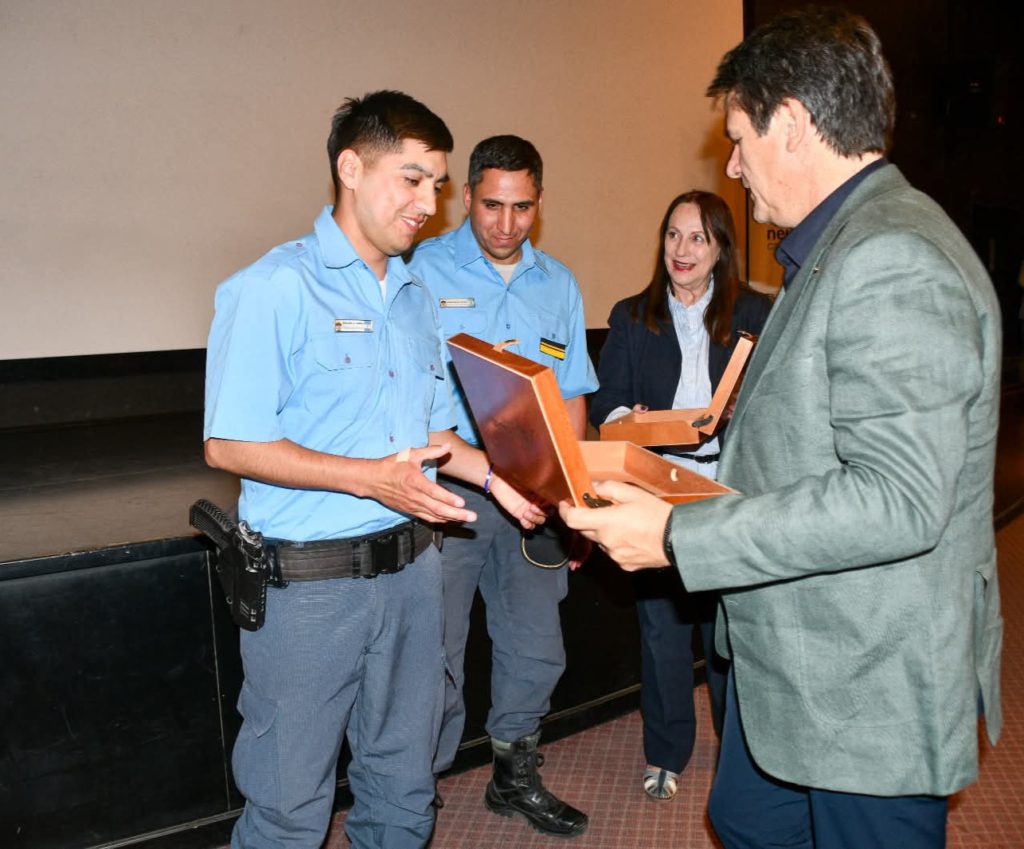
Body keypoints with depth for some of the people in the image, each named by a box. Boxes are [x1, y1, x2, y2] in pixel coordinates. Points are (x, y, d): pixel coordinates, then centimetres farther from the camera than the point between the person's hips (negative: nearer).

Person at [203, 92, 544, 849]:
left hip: (410, 567, 7)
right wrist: (370, 478, -23)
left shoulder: (416, 298, 12)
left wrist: (494, 473, 0)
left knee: (402, 784, 18)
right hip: (307, 580, -6)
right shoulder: (273, 289, -11)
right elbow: (230, 445, -15)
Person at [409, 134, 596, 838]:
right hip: (448, 488, -4)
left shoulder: (559, 283, 11)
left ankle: (516, 776, 35)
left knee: (536, 648, 14)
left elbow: (571, 396, 14)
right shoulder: (426, 270, -4)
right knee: (436, 654, 3)